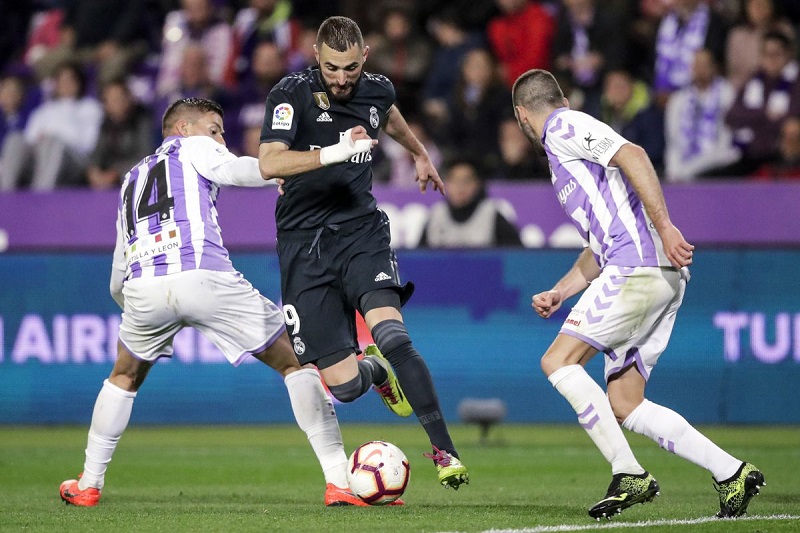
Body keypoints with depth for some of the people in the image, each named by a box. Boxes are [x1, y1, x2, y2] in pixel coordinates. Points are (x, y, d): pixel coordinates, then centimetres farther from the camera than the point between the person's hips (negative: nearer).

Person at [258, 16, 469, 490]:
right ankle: (377, 372, 33)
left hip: (361, 231, 2)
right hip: (305, 243, -2)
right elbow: (269, 163, -25)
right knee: (344, 384, -8)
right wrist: (335, 152, -35)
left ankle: (445, 451, -20)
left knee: (390, 333, -27)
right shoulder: (294, 94, -11)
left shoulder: (377, 90, 5)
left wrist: (420, 154, 49)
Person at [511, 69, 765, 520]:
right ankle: (731, 473, 1)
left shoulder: (564, 127, 1)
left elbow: (633, 156, -16)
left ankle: (630, 475, -14)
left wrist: (664, 226, -23)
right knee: (623, 406, 5)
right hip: (662, 279, 9)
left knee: (559, 361, -9)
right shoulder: (565, 149, 30)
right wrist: (559, 293, 27)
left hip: (640, 265, -9)